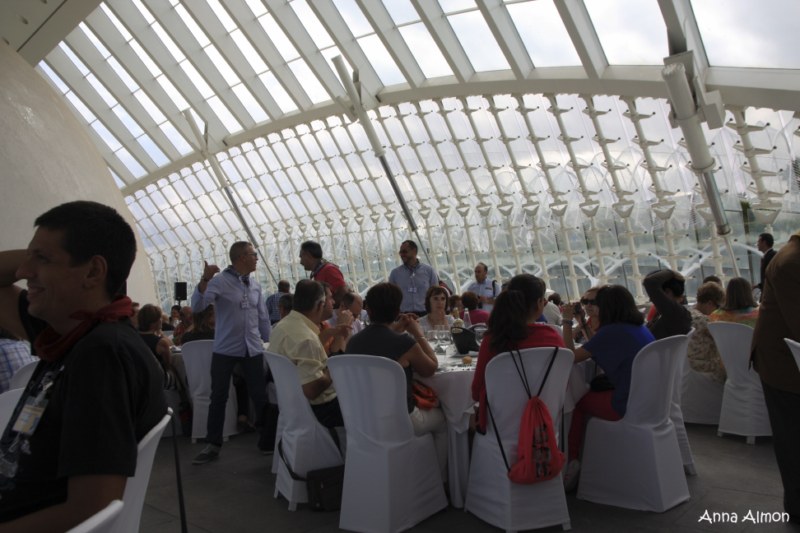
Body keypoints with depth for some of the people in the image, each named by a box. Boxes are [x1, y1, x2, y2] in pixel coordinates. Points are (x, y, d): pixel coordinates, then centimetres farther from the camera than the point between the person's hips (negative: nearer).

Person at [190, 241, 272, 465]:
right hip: (225, 350, -3)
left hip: (253, 350, 4)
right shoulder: (219, 281, -8)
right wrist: (204, 280, -32)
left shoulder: (255, 285, 8)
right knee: (218, 397, 7)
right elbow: (197, 306, -20)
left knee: (260, 396, 6)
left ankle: (268, 440, 17)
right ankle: (213, 445, 19)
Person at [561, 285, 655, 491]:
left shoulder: (611, 332, -16)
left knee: (579, 401, 13)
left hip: (628, 406, -8)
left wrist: (567, 322, -4)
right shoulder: (641, 328, 8)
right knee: (593, 391, 25)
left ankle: (572, 460, 18)